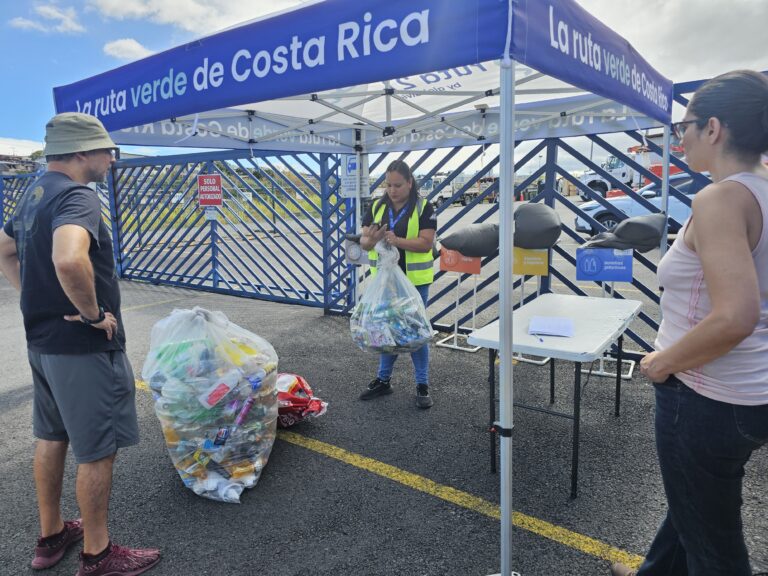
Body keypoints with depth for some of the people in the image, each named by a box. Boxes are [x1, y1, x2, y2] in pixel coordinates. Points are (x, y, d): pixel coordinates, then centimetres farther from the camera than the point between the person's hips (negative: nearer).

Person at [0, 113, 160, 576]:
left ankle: (51, 536, 37)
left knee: (52, 437, 21)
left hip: (42, 339, 10)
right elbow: (69, 260, -40)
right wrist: (92, 312, -24)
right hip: (85, 347, -10)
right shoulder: (77, 196, -21)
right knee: (98, 449, 4)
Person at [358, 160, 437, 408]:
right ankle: (383, 380, 28)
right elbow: (363, 241, 1)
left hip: (414, 280, -3)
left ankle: (422, 386, 16)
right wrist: (372, 239, -23)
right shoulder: (377, 207, 4)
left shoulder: (424, 208, -6)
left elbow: (426, 243, -15)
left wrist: (397, 240, -29)